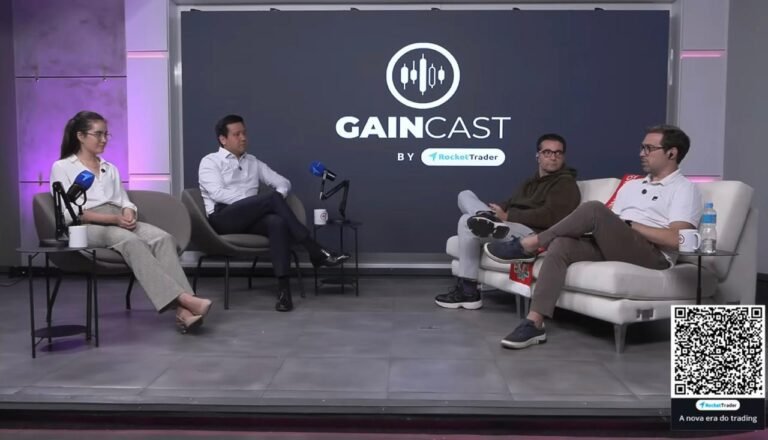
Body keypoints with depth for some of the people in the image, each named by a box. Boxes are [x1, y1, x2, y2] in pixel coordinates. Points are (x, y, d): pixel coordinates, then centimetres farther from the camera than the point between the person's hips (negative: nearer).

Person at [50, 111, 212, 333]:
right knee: (132, 242, -38)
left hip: (120, 223, 5)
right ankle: (182, 297, -48)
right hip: (86, 227, -5)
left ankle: (182, 309, -44)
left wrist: (128, 214, -9)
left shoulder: (110, 169, 27)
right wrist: (113, 218, -16)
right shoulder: (62, 168, 9)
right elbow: (69, 213, -4)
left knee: (163, 238, -29)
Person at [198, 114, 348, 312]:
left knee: (278, 222, -33)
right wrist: (259, 200, -16)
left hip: (251, 218, 4)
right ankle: (315, 251, -28)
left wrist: (277, 199, -5)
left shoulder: (253, 162, 24)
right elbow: (217, 193, -8)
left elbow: (283, 183, 20)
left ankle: (283, 286, -42)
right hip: (223, 218, -4)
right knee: (271, 197, -28)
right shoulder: (210, 162, 9)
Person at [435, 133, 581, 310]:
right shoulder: (531, 182, 28)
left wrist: (507, 217, -17)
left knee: (468, 222, -22)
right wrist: (497, 212, -7)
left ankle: (468, 291, -20)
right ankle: (490, 219, -32)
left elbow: (549, 217, -16)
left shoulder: (566, 184, 1)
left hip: (534, 235, -9)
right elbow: (510, 204, 17)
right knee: (465, 195, 4)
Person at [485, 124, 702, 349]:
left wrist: (630, 225, -8)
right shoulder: (631, 186, 27)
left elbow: (676, 239, -10)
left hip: (653, 255, -6)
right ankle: (534, 322, -31)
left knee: (595, 209, -28)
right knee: (561, 245, -24)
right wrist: (594, 229, -4)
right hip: (613, 248, 6)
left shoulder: (685, 189, 5)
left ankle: (528, 245, -15)